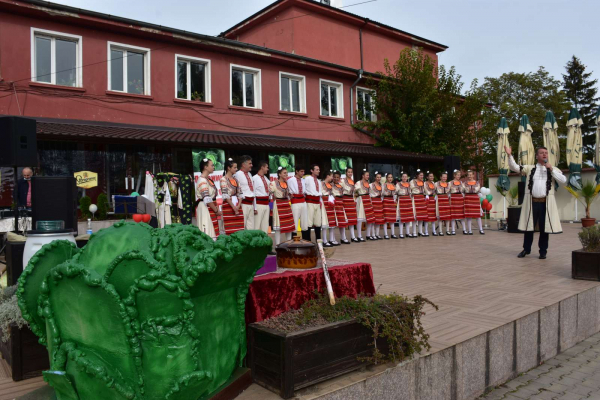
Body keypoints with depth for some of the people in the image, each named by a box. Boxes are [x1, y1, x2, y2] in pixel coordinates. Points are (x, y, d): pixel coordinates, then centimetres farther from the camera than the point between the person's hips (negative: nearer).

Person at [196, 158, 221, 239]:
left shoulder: (208, 178, 14)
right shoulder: (202, 181, -15)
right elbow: (207, 199, -19)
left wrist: (216, 208, 10)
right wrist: (216, 210, -12)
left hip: (211, 208, 9)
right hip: (205, 209, -9)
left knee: (213, 231, 9)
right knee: (207, 232, -8)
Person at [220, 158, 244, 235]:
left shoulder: (235, 179, 14)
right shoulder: (223, 179, -6)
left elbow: (239, 194, 10)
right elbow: (225, 195, -12)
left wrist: (238, 206, -5)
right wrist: (234, 207, -14)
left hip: (237, 206, 6)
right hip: (228, 206, -6)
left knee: (239, 230, 3)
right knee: (230, 230, -5)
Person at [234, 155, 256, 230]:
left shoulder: (249, 174, 17)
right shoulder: (238, 175, -9)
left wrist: (254, 207, 18)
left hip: (251, 204, 8)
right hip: (243, 204, -8)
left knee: (251, 227, 9)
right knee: (242, 227, -7)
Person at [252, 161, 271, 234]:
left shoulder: (266, 178, 14)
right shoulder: (255, 178, -10)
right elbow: (253, 194, -12)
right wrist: (255, 208, -15)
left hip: (266, 204, 8)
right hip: (259, 204, -8)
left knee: (265, 225, 10)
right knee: (257, 225, -5)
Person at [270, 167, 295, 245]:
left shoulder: (287, 183, 10)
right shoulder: (273, 183, -11)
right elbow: (269, 193, -12)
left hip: (287, 204, 7)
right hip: (278, 205, -7)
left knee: (289, 224, 8)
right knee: (278, 225, -4)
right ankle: (278, 244, 3)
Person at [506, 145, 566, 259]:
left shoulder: (553, 169, 9)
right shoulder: (530, 168, 9)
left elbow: (563, 180, -3)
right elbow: (515, 167, 1)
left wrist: (551, 169, -7)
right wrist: (509, 155, -13)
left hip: (546, 203, 0)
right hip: (531, 202, 0)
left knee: (544, 228, 4)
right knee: (529, 226, 7)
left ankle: (543, 251, 17)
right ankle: (526, 249, 20)